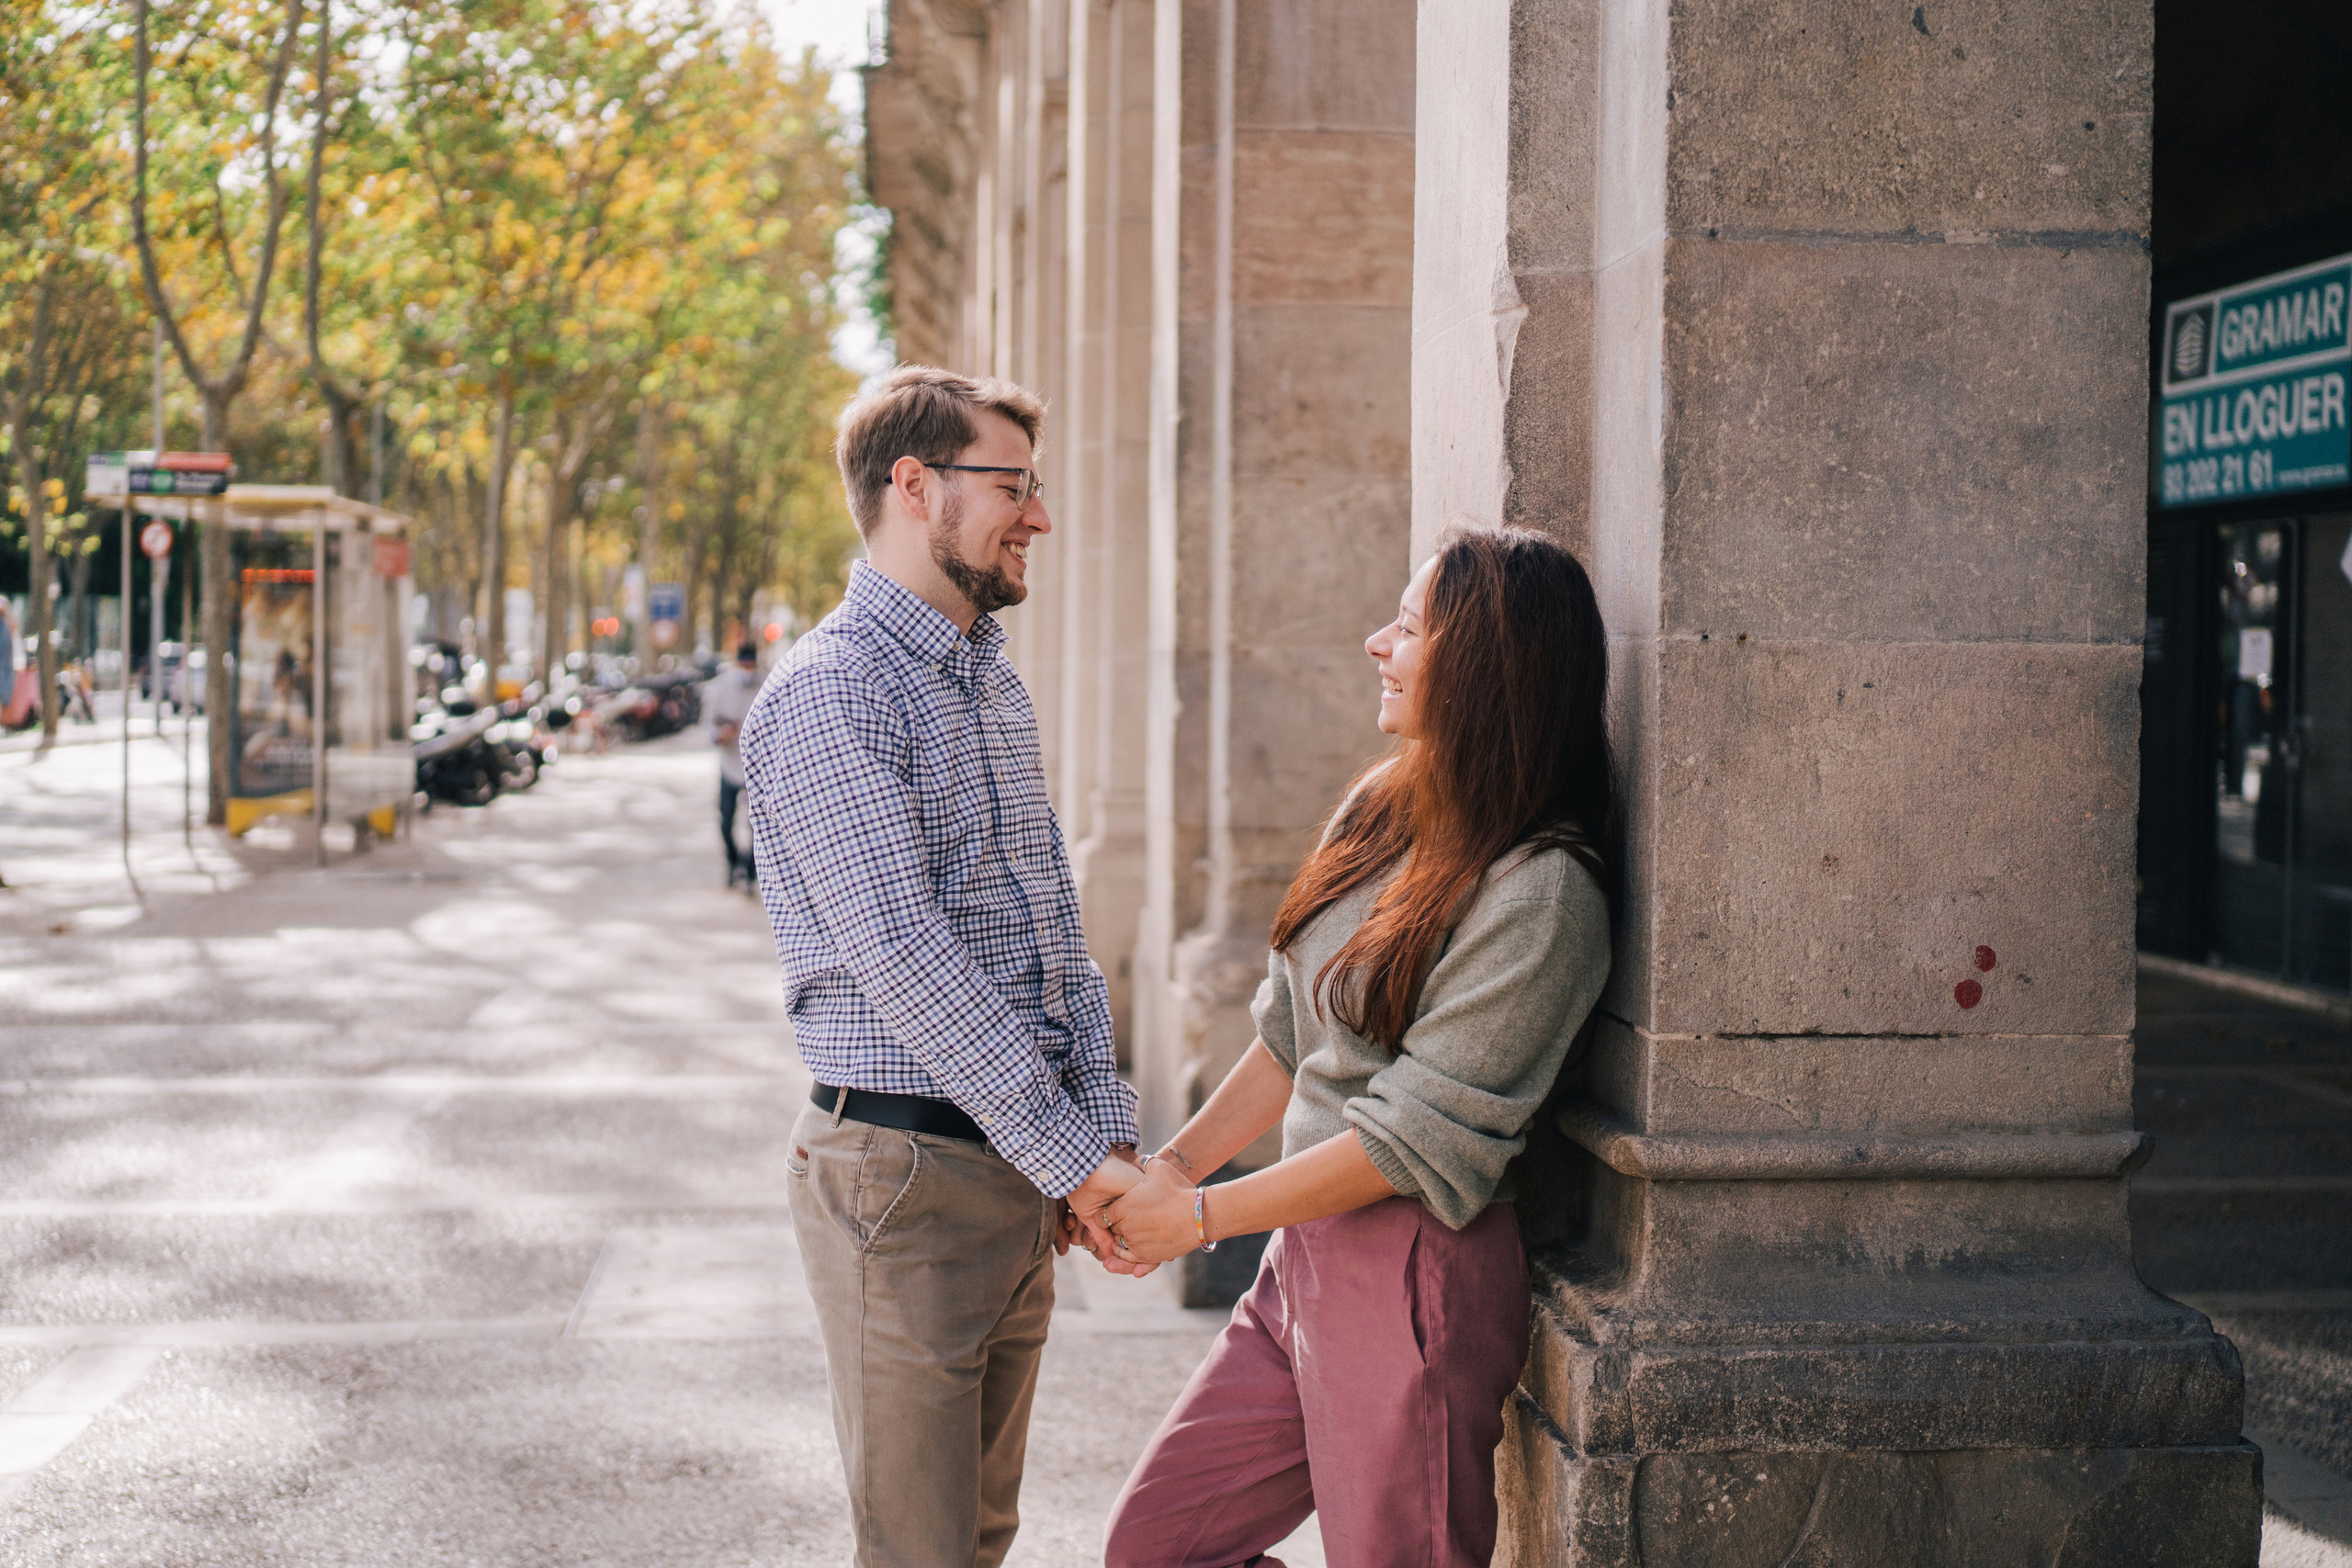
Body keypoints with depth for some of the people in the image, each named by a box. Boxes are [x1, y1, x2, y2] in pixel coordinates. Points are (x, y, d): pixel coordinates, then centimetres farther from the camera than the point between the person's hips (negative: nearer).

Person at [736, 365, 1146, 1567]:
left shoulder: (993, 680, 15)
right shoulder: (830, 692, -14)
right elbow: (905, 962, -21)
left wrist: (1103, 1132, 3)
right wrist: (1068, 1155, -20)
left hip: (1023, 1171, 8)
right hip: (903, 1171, -8)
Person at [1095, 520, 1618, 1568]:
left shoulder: (1540, 892, -19)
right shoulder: (1378, 813, 8)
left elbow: (1414, 1139, -19)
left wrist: (1200, 1215, -11)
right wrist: (1174, 1163, 5)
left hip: (1413, 1283, -8)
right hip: (1303, 1258, 9)